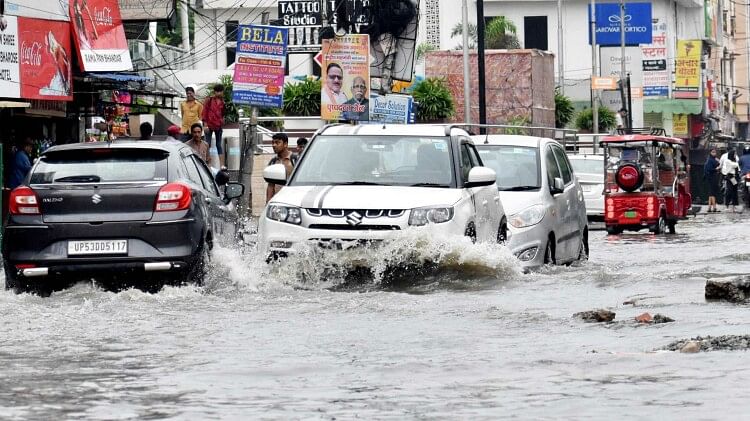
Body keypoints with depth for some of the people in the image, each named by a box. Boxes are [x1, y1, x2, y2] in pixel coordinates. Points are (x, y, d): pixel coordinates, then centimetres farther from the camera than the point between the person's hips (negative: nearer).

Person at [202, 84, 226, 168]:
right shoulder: (209, 100, -2)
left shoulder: (222, 102, 8)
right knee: (207, 145, 1)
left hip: (218, 126, 3)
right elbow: (204, 112, -4)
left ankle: (221, 164, 3)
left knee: (219, 145, 5)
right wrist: (205, 124, -9)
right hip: (209, 125, -3)